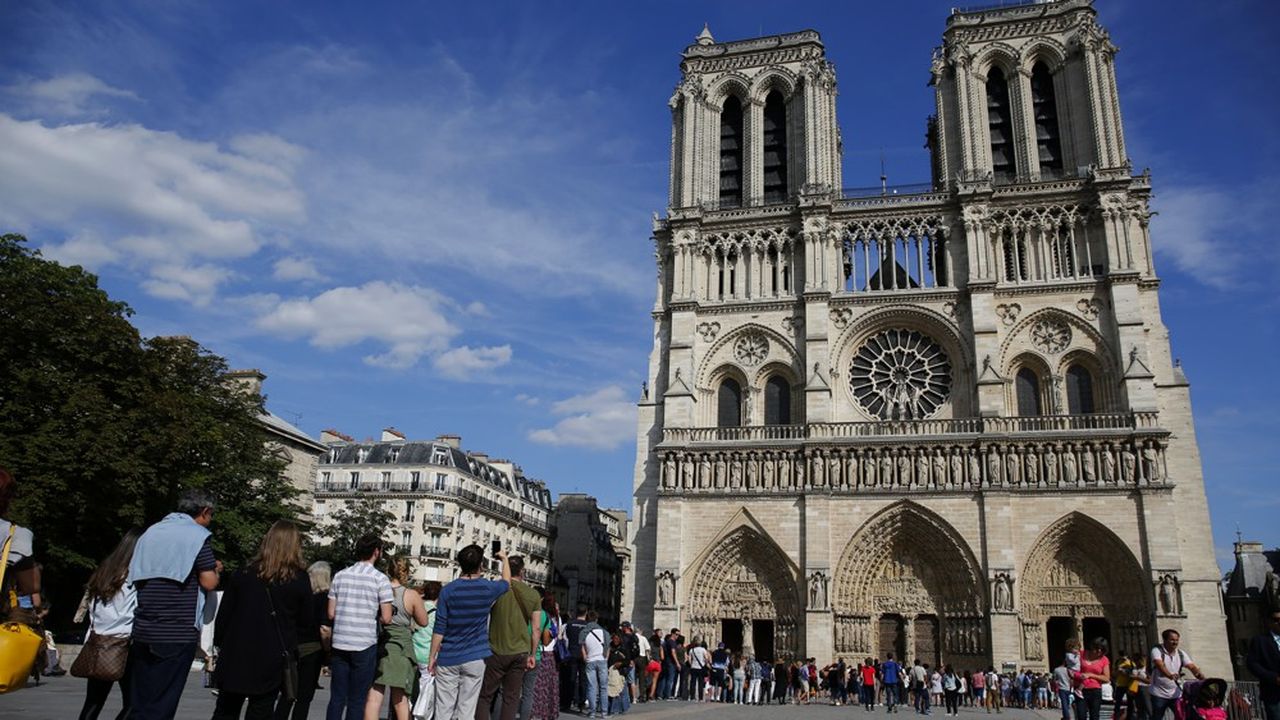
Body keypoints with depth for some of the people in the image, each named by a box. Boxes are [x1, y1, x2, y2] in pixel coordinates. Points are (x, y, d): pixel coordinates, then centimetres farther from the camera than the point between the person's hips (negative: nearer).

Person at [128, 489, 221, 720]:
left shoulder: (150, 533, 13)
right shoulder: (197, 536, -7)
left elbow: (135, 578, 19)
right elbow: (209, 582, -11)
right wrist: (216, 569, 9)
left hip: (143, 631, 6)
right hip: (179, 633, -6)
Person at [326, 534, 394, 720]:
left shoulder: (340, 576, 6)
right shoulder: (380, 579, -7)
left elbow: (331, 614, 6)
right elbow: (386, 618, -10)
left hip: (339, 643, 4)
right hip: (365, 645, -4)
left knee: (337, 698, 11)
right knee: (357, 701, 4)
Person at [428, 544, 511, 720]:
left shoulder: (448, 590, -5)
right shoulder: (488, 588, -3)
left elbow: (439, 629, -4)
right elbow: (506, 582, 21)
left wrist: (432, 657, 5)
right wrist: (505, 559, 37)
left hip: (448, 659, 0)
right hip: (474, 659, 0)